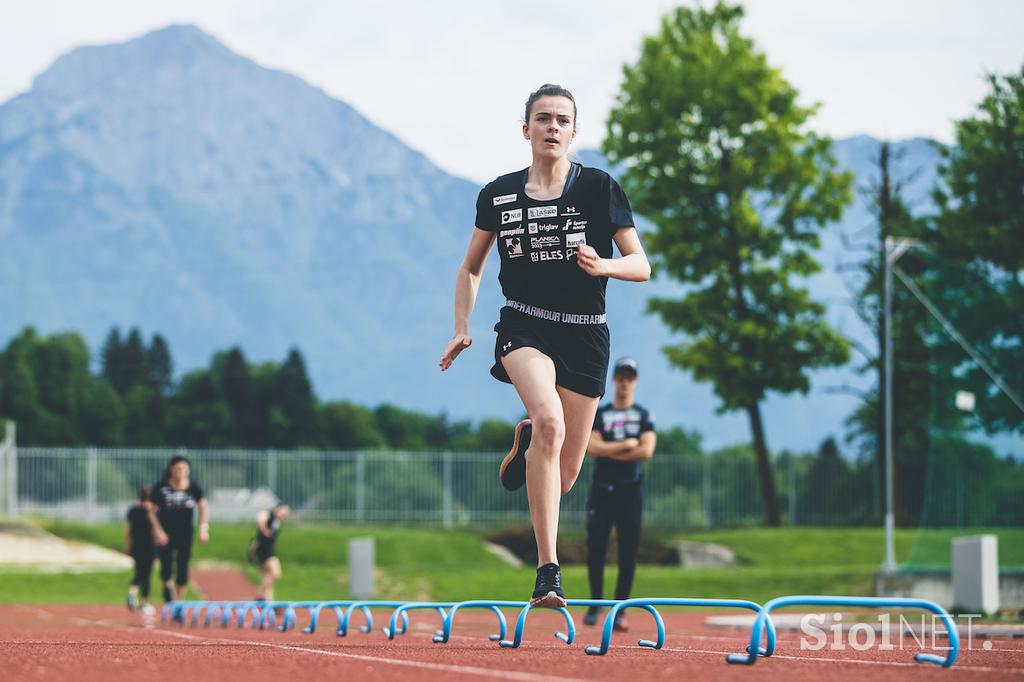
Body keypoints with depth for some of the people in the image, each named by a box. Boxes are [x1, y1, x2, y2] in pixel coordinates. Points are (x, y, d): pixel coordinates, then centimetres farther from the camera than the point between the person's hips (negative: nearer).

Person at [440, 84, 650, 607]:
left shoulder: (600, 188, -1)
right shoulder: (499, 194, 4)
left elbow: (641, 266, 0)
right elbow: (471, 268, 18)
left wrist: (603, 265, -20)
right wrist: (461, 329, 6)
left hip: (585, 333, 1)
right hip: (524, 325, -1)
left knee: (564, 478, 3)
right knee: (550, 420, -32)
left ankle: (526, 444, 43)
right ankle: (547, 571, -29)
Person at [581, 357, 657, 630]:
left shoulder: (644, 416, 9)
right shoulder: (599, 414, 10)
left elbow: (646, 451, -7)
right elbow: (592, 448, -6)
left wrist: (609, 451, -6)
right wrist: (626, 445, -8)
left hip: (630, 490, 0)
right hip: (602, 489, 0)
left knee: (628, 552, -2)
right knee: (596, 546, -8)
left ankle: (619, 610, 2)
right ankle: (596, 602, 5)